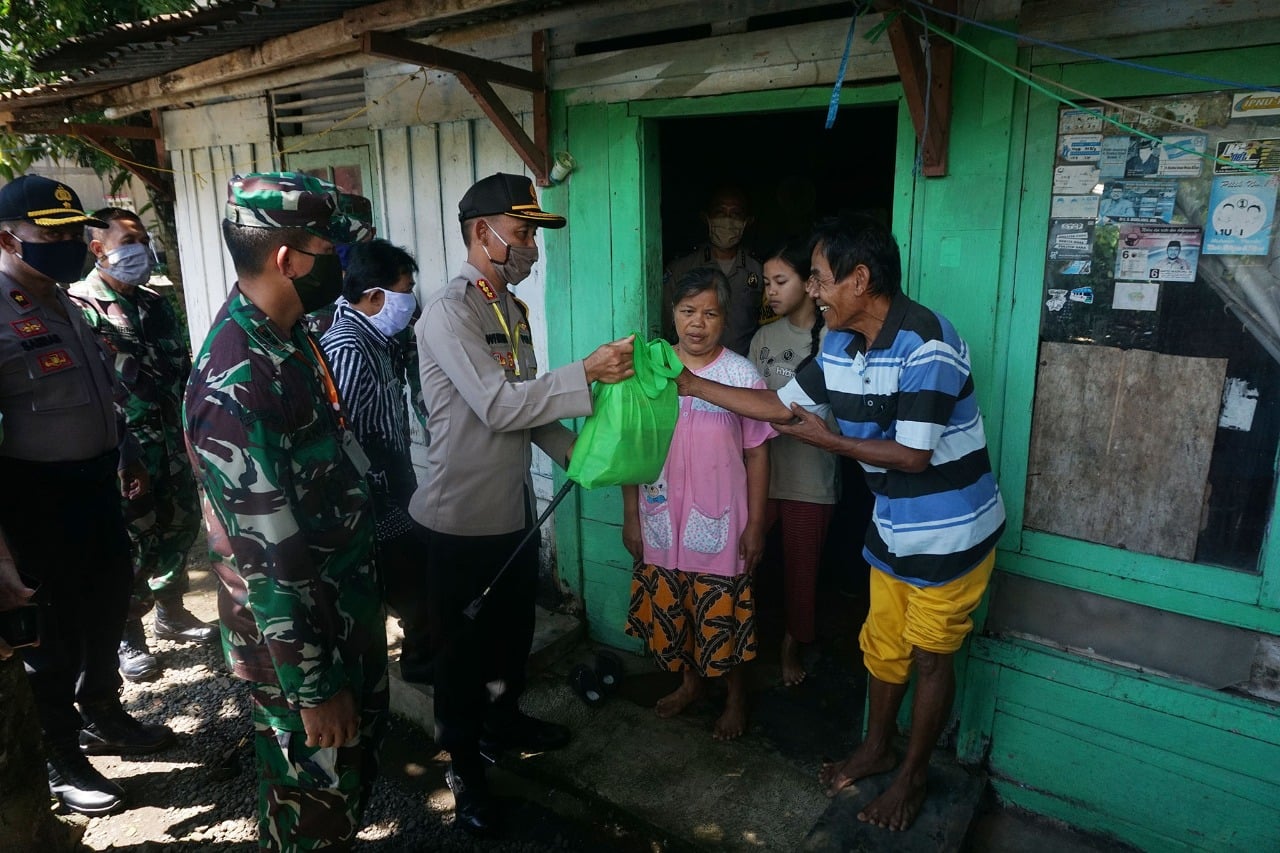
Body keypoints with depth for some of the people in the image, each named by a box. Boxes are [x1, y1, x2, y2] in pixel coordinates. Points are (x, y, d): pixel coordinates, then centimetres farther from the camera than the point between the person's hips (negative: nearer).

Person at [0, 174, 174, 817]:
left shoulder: (64, 304, 10)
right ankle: (63, 760, 28)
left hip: (95, 482, 8)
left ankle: (103, 718, 44)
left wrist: (126, 458, 23)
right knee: (56, 630, 8)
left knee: (107, 609, 22)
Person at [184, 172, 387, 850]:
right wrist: (312, 688, -19)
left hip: (345, 608, 9)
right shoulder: (237, 384, -29)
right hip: (296, 637, -9)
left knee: (357, 764, 27)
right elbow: (269, 561, -27)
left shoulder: (288, 337, 1)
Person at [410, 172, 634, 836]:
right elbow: (498, 405, -27)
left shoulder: (513, 309, 9)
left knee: (514, 628, 24)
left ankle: (502, 720, 48)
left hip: (514, 507, 8)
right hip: (463, 517, -8)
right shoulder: (449, 312, -18)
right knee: (463, 644, 9)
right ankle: (464, 764, 30)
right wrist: (586, 374, -27)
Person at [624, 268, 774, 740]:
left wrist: (755, 525, -5)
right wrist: (630, 516, 2)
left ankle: (736, 697, 35)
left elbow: (756, 454, -4)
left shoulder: (742, 375, -8)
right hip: (661, 523, 3)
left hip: (719, 526, -3)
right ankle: (691, 680, 44)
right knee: (669, 612, 18)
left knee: (724, 619, 10)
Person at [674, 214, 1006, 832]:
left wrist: (826, 439, -16)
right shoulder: (840, 343, -2)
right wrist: (693, 385, 3)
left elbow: (913, 455, -26)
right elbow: (782, 406, 7)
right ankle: (875, 749, 41)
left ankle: (913, 776, 31)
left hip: (951, 532, -7)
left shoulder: (925, 344, -27)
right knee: (882, 644, 19)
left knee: (930, 657, 10)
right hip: (892, 527, 7)